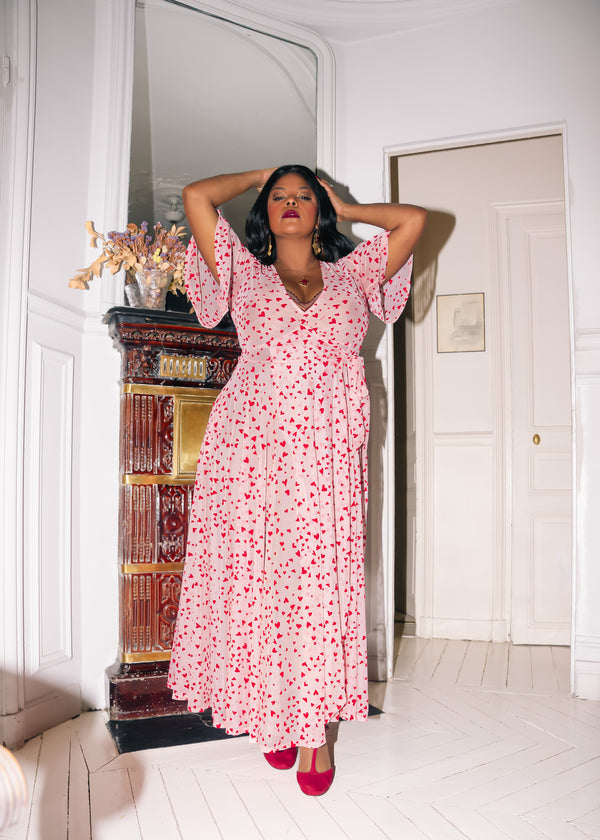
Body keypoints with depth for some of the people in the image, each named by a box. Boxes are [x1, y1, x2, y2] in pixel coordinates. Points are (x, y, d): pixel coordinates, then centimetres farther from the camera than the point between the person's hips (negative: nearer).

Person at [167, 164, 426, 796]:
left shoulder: (352, 274, 19)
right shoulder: (246, 274, 17)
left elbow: (414, 218, 17)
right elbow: (196, 196, 12)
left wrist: (344, 209, 27)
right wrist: (259, 175, 26)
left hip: (325, 448, 0)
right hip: (250, 441, 0)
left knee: (319, 578, -3)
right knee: (254, 575, 0)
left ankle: (315, 723, 8)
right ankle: (271, 716, 15)